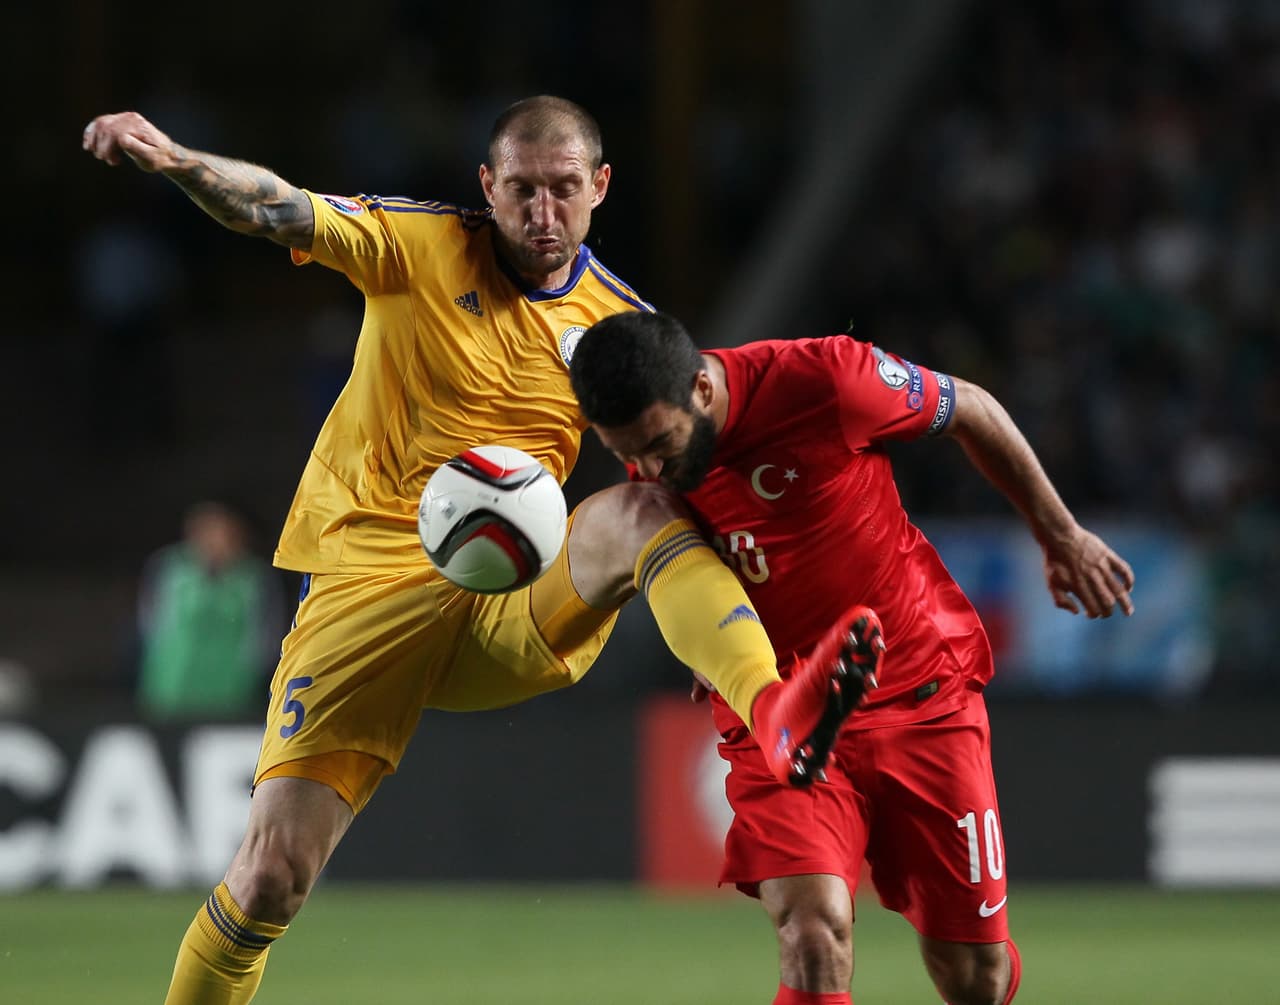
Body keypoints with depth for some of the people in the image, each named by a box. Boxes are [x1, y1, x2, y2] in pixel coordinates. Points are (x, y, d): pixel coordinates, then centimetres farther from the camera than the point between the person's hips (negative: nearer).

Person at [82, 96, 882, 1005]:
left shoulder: (621, 322, 8)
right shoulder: (419, 246, 0)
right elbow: (268, 207, -13)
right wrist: (176, 160, -35)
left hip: (520, 613, 2)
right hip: (373, 582, -1)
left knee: (641, 509, -29)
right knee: (272, 876, -11)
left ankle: (773, 710, -50)